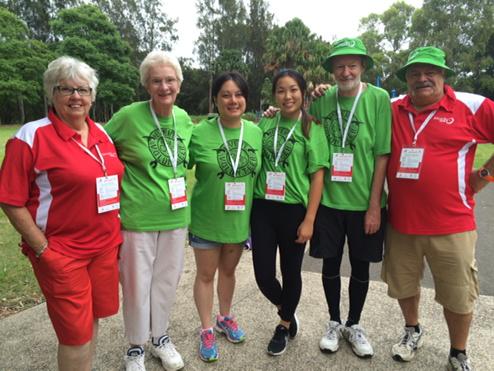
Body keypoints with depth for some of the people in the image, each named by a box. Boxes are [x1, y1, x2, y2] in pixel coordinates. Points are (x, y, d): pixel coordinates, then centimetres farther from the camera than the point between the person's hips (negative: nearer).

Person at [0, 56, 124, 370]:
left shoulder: (101, 133, 6)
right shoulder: (31, 137, -12)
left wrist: (115, 233, 11)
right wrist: (42, 249, -13)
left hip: (105, 247, 6)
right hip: (61, 253, -5)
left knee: (93, 319, 19)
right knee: (77, 333, 5)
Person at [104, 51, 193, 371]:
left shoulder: (185, 119, 3)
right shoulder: (129, 116, -12)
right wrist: (124, 178, -6)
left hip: (176, 216, 4)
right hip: (137, 219, -4)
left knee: (167, 281, 17)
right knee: (137, 285, 10)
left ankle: (160, 337, 41)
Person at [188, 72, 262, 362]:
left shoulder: (256, 132, -3)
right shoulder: (200, 132, -13)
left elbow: (261, 172, 7)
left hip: (240, 219, 3)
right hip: (207, 219, -3)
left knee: (228, 271, 22)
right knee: (206, 274, 12)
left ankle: (225, 318, 45)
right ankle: (207, 330, 32)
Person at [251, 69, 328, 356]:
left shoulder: (312, 128, -2)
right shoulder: (265, 124, 6)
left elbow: (317, 176, -5)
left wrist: (309, 220, -9)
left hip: (294, 210, -2)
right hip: (263, 208, 3)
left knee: (291, 272, 11)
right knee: (263, 273, 4)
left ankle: (285, 326, 39)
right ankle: (288, 314, 37)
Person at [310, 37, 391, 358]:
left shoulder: (378, 98, -6)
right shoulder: (322, 100, 0)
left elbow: (382, 155, -8)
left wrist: (374, 205, -9)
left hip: (364, 202, -1)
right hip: (328, 200, 1)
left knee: (361, 266, 13)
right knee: (331, 263, 12)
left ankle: (354, 325, 35)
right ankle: (334, 323, 35)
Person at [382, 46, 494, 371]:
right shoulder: (391, 109, 3)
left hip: (451, 223, -2)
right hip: (401, 221, 3)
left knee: (458, 295, 12)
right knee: (403, 285, 19)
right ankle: (413, 331, 47)